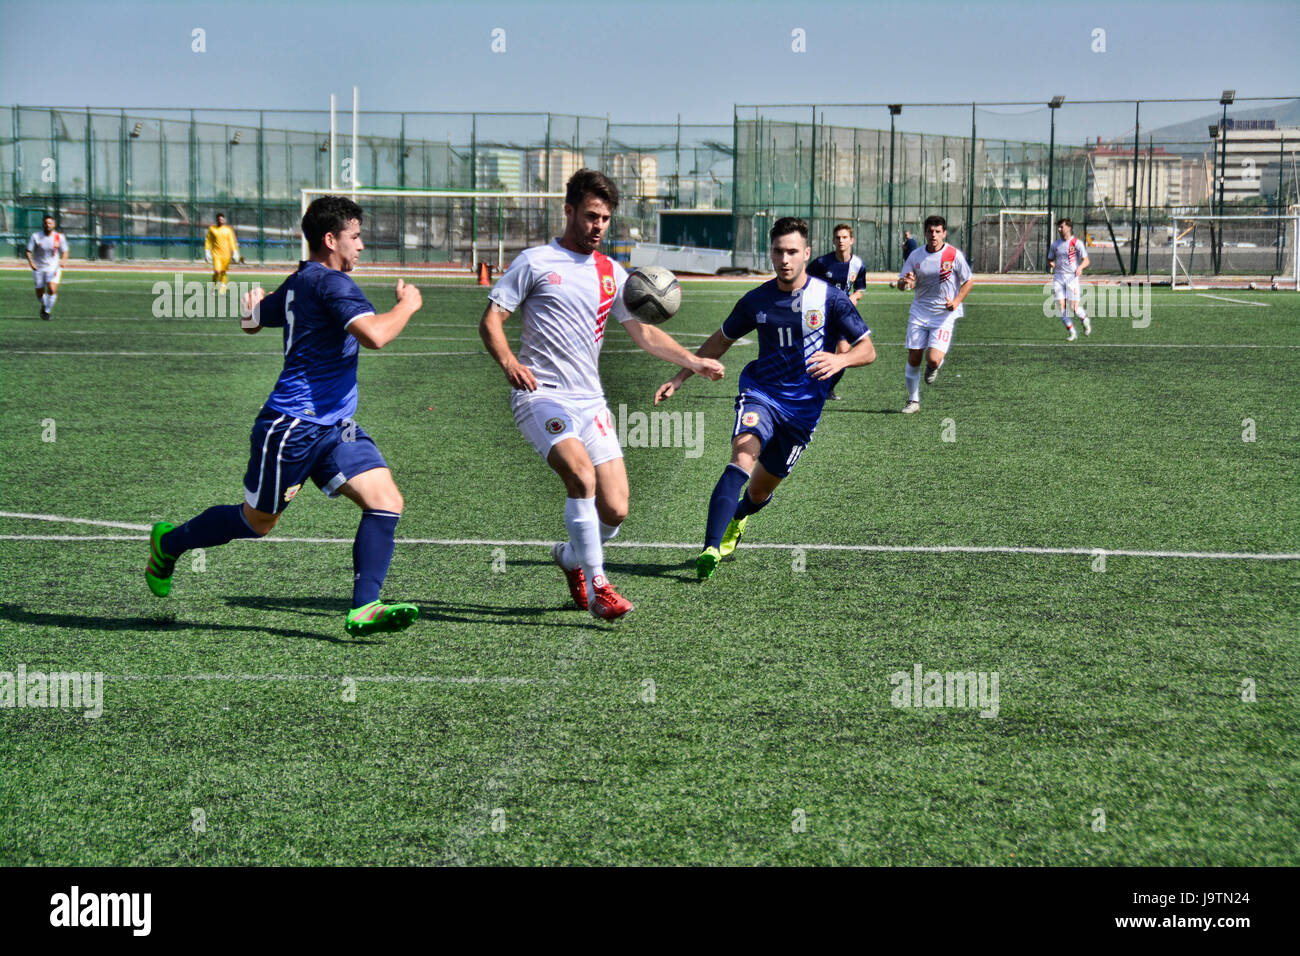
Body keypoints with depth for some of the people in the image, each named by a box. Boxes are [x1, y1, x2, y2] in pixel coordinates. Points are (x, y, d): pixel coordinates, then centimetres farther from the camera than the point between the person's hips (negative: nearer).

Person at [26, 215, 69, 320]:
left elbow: (65, 252, 3)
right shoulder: (35, 236, -6)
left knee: (52, 289, -22)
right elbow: (29, 251, -4)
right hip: (38, 268, 1)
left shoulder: (59, 237, -3)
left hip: (53, 268, -1)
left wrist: (63, 260, -19)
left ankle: (47, 311, -4)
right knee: (40, 294, 4)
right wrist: (31, 262, -22)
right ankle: (44, 306, 38)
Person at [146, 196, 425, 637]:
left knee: (387, 501, -7)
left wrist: (256, 301, 53)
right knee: (257, 522, 8)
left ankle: (363, 608, -10)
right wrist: (406, 305, -12)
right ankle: (168, 542, 32)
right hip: (292, 428, -9)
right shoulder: (331, 283, -16)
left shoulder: (296, 284, 13)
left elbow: (251, 320, 30)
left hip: (333, 426, 9)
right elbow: (375, 335, -30)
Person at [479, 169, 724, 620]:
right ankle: (596, 587, -20)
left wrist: (694, 362, 5)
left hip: (590, 401, 5)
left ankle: (570, 556, 30)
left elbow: (644, 332, 19)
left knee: (615, 511, -4)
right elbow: (491, 318, 0)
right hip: (541, 394, -5)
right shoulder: (535, 261, 2)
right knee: (582, 474, -29)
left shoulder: (612, 273, 16)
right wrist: (508, 362, -19)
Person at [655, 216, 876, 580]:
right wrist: (678, 379, 13)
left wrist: (840, 360, -27)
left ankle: (735, 520, 48)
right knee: (742, 460, -30)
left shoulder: (830, 298, -6)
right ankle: (711, 549, -38)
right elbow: (721, 341, 17)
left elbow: (868, 350, -4)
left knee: (760, 492, 11)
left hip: (804, 409, 0)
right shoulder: (757, 300, 1)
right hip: (760, 395, 0)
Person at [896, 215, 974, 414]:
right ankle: (913, 400, 17)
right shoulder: (916, 255, 1)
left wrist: (957, 301, -14)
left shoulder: (954, 255, -8)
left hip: (944, 315, -3)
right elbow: (901, 283, 4)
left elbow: (969, 281, 1)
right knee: (913, 358, 1)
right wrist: (905, 283, -21)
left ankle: (934, 368, 21)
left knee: (933, 359, -18)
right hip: (919, 313, 3)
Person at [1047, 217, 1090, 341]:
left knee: (1074, 307, -9)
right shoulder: (1055, 244, 11)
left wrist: (1080, 267, -27)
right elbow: (1050, 260, 19)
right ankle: (1072, 332, 4)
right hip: (1058, 277, 4)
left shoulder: (1076, 243, -4)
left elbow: (1086, 260, -6)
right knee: (1061, 307, -7)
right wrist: (1051, 264, -6)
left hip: (1072, 277, -4)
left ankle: (1085, 321, 23)